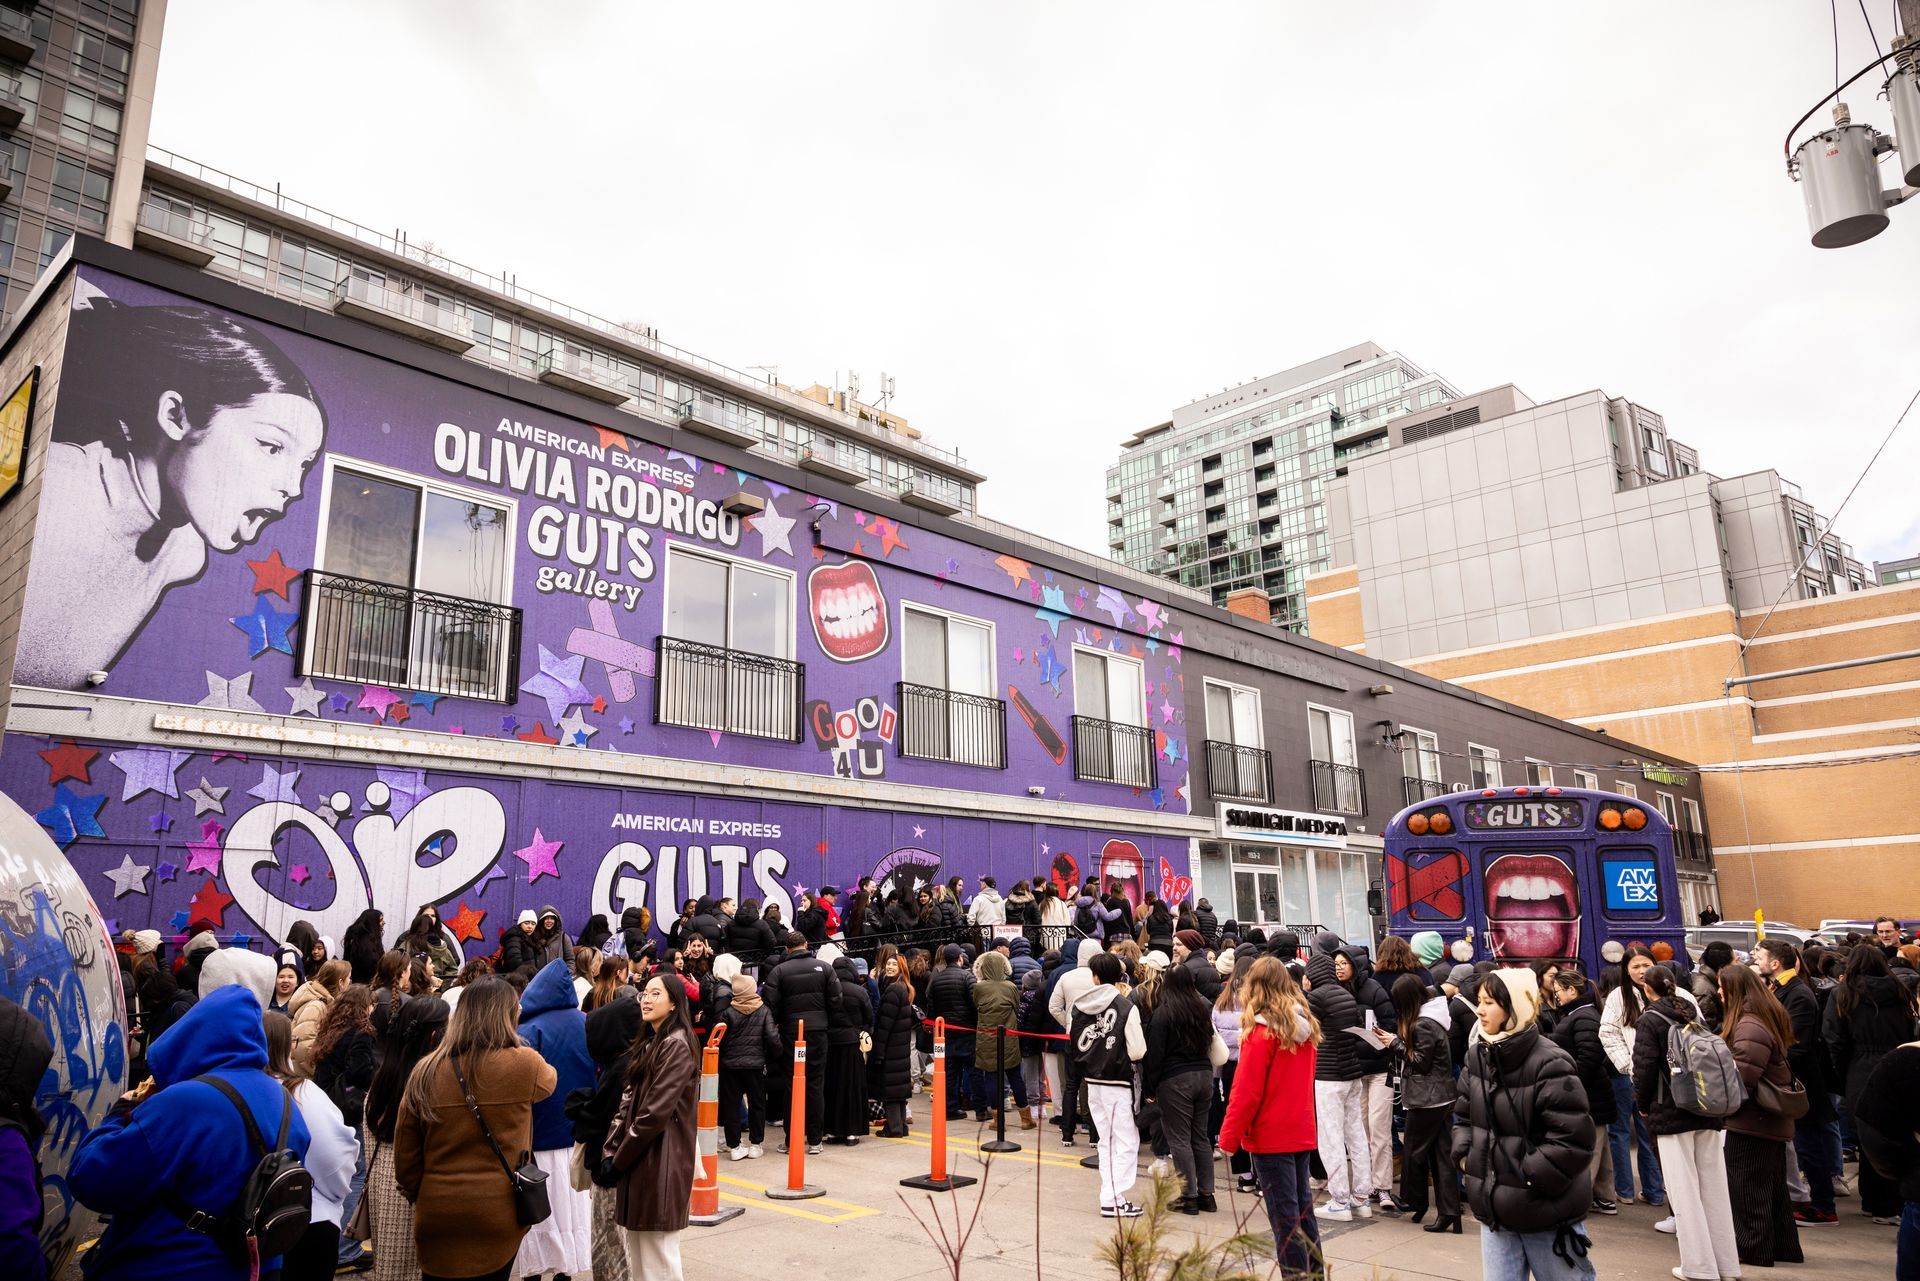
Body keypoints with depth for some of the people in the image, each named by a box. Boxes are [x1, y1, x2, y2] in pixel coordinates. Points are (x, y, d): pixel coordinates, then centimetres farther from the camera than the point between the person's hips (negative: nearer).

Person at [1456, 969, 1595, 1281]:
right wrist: (1466, 1153, 0)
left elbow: (1573, 1141, -21)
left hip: (1548, 1213, -6)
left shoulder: (1550, 1064, -19)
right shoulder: (1477, 1057, 3)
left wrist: (1526, 1177, -18)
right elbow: (1465, 1115, 16)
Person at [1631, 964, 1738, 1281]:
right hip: (1708, 1109, 6)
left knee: (1684, 1190, -1)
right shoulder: (1692, 1012, 10)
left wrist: (1642, 1104, 3)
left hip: (1671, 1112, -6)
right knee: (1713, 1187, 10)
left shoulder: (1649, 1020, -9)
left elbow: (1644, 1067, -12)